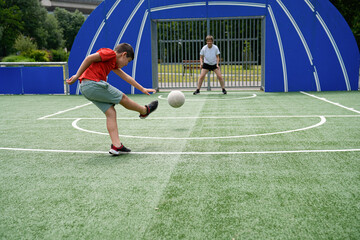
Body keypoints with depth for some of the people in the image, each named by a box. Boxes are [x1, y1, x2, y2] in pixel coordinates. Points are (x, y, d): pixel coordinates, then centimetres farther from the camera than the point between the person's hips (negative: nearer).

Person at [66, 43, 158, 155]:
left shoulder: (113, 62, 25)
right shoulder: (110, 53, -5)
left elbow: (126, 77, 32)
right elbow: (89, 58, -15)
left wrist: (142, 89, 37)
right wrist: (77, 76, -15)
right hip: (93, 83, -10)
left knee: (111, 113, 5)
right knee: (122, 98, 7)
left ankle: (116, 146, 0)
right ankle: (145, 111, 29)